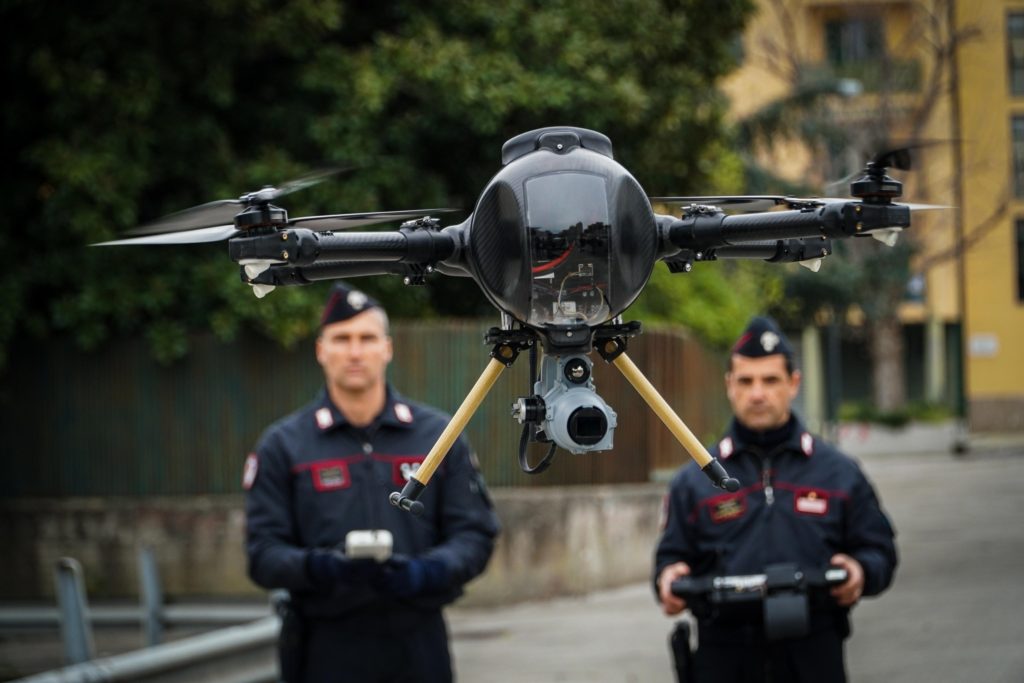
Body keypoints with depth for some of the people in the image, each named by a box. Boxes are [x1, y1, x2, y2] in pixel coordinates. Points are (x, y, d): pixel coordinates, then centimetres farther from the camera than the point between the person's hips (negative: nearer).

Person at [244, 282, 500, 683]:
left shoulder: (438, 435, 8)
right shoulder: (282, 445, 4)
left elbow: (475, 533, 5)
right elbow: (264, 553, 0)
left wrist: (428, 571, -16)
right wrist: (316, 567, -22)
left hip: (420, 647, 2)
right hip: (329, 649, -2)